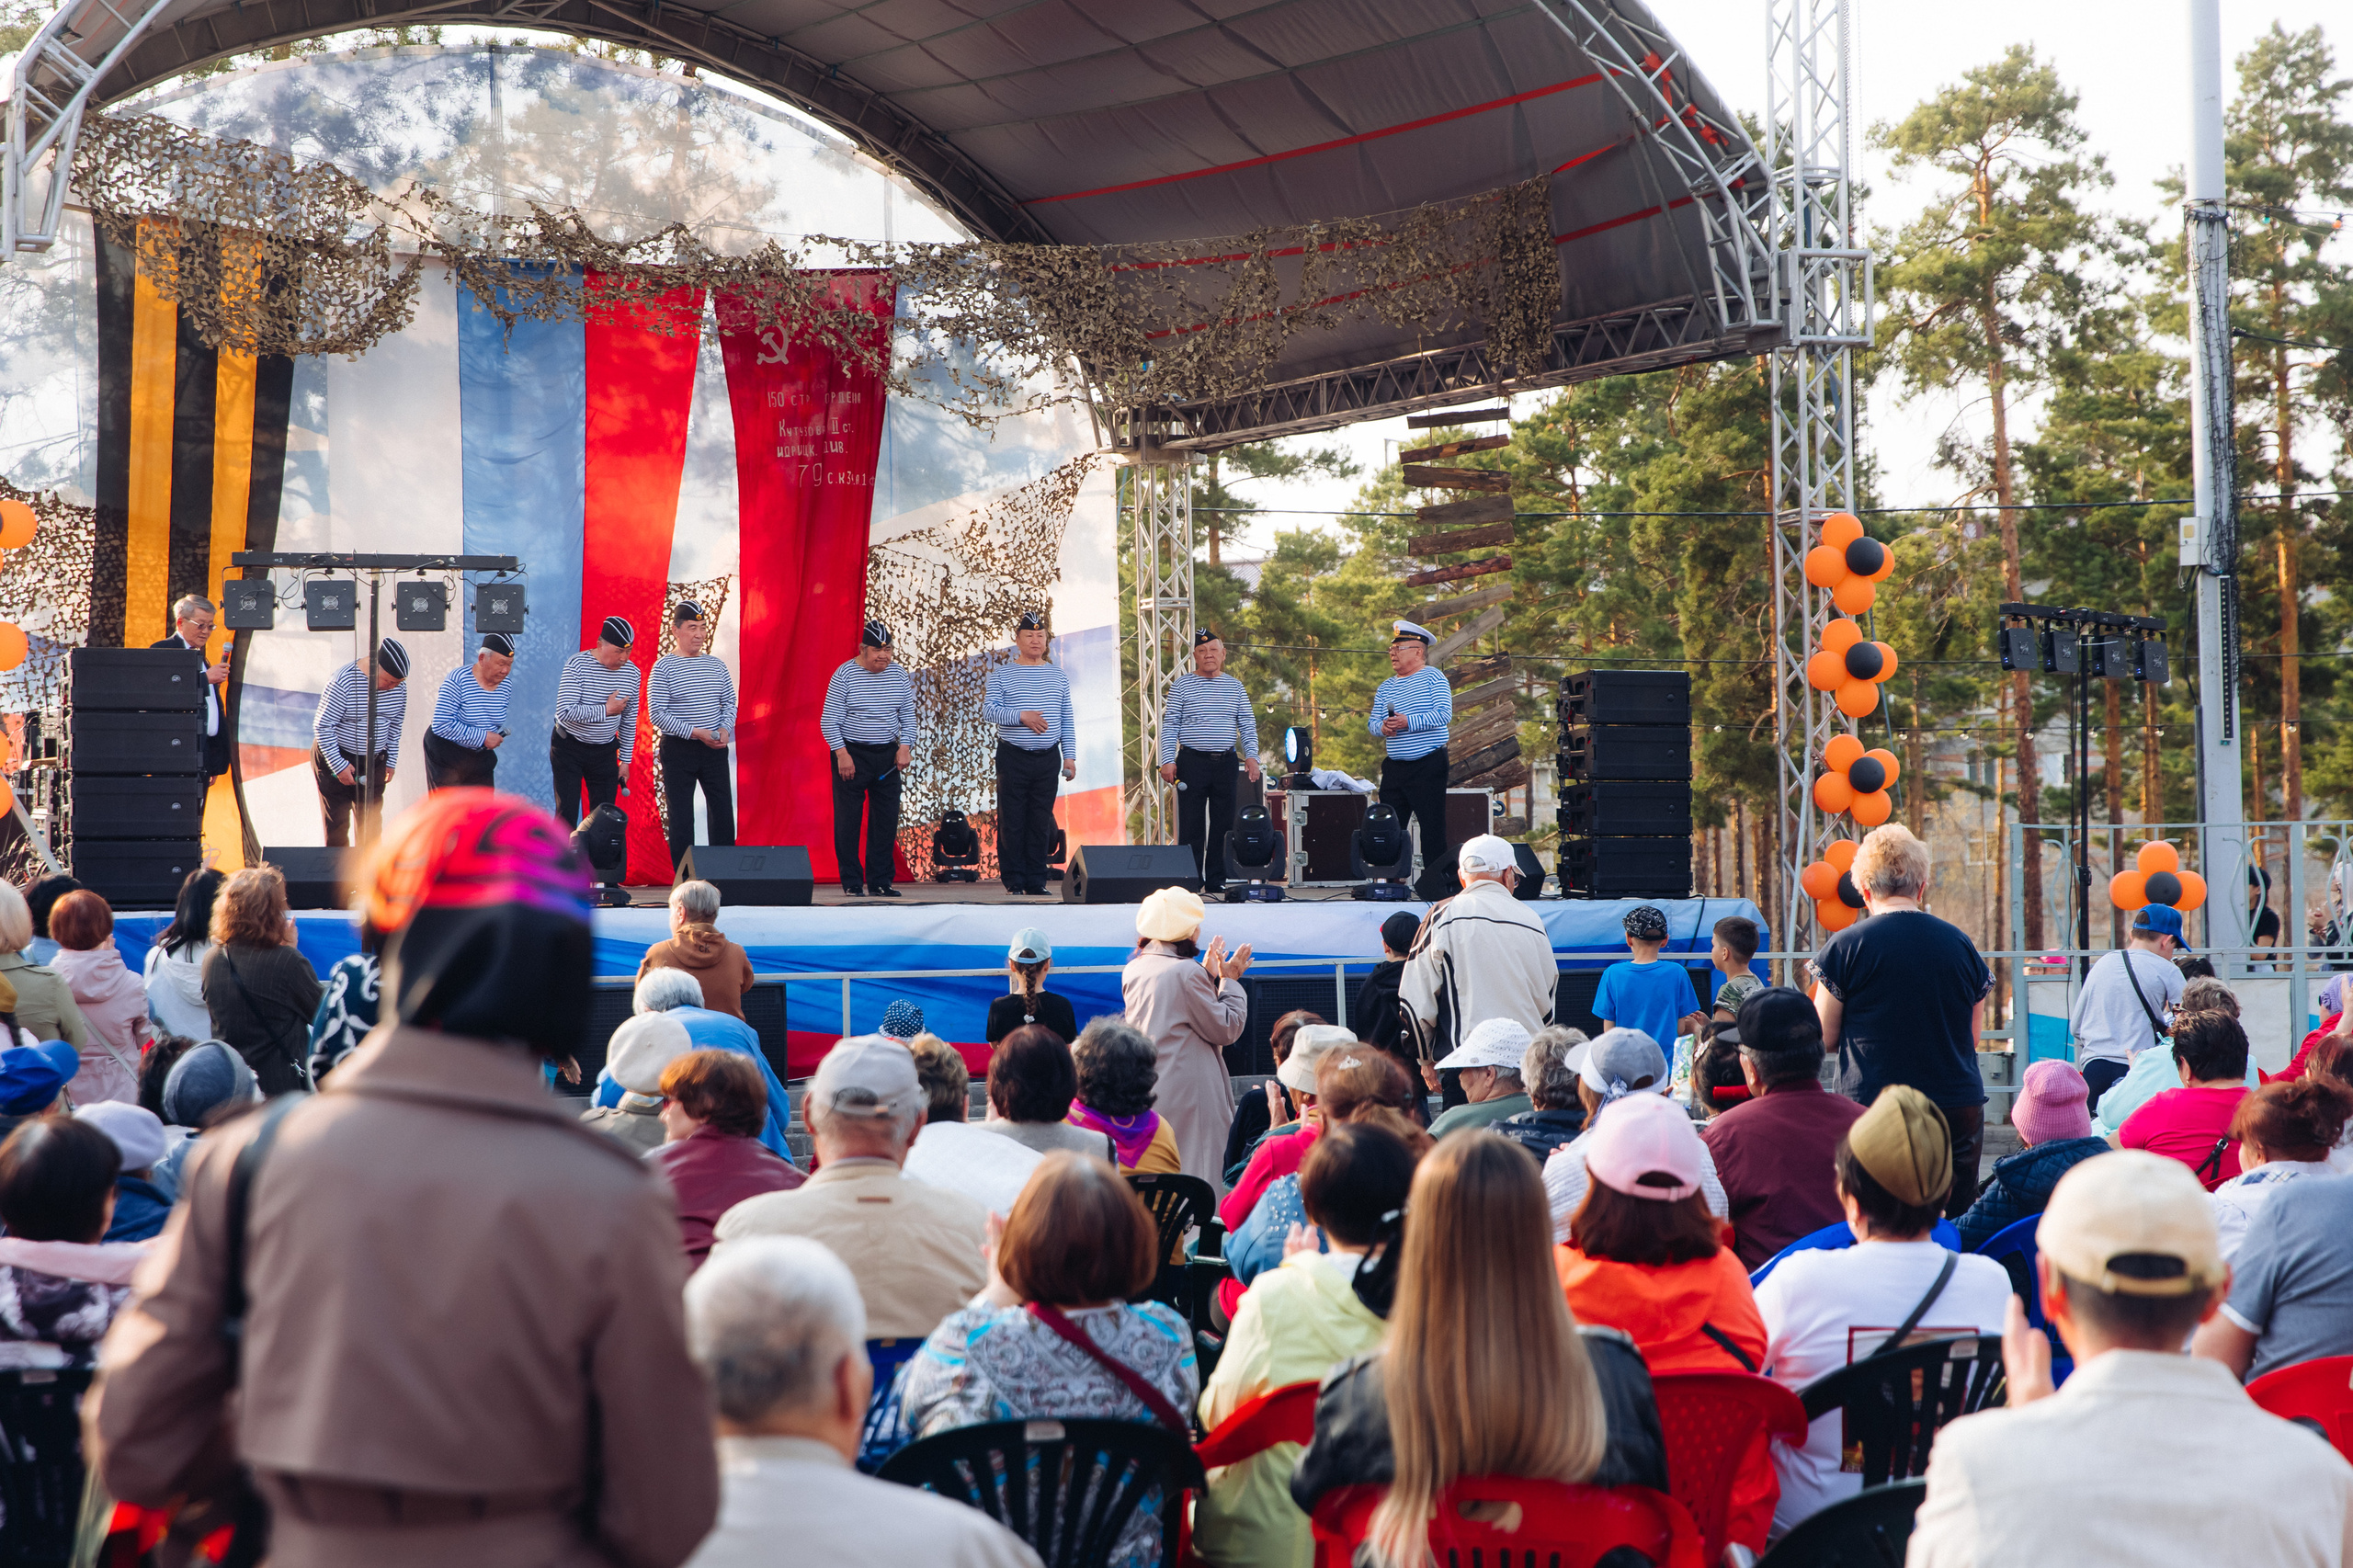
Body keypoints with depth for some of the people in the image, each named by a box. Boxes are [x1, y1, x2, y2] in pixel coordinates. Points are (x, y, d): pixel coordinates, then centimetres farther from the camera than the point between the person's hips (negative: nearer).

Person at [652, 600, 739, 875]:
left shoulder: (716, 665, 8)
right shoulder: (663, 667, -5)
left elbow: (730, 702, 15)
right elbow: (657, 714, -11)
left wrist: (725, 728, -7)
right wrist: (696, 733, -19)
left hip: (715, 750, 4)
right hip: (678, 750, -4)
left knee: (723, 813, 4)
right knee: (680, 820, 0)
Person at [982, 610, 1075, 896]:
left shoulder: (1058, 676, 14)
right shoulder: (1001, 674, 4)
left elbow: (1066, 721, 14)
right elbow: (988, 710, -7)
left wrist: (1070, 756, 6)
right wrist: (1021, 716, -19)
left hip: (1047, 758, 3)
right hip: (1013, 757, -3)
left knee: (1041, 823, 3)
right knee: (1012, 823, -3)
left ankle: (1036, 882, 9)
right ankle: (1014, 882, 3)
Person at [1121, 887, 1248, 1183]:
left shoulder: (1132, 971, 8)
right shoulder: (1187, 972, -14)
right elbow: (1226, 1029, -8)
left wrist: (1210, 976, 24)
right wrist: (1230, 980, 3)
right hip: (1188, 1094, -8)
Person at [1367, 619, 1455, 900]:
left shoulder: (1433, 678, -2)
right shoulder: (1385, 688, 16)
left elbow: (1444, 714, -13)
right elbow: (1372, 723, 13)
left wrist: (1409, 722, -21)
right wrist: (1382, 727, -11)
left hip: (1429, 764, -6)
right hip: (1394, 766, 6)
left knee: (1433, 826, -4)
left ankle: (1435, 884, 0)